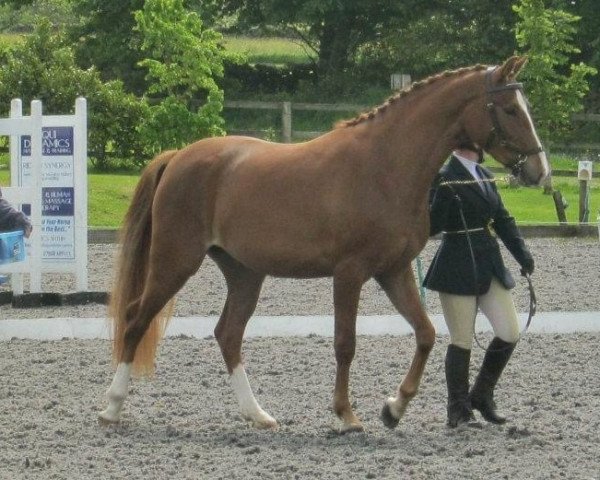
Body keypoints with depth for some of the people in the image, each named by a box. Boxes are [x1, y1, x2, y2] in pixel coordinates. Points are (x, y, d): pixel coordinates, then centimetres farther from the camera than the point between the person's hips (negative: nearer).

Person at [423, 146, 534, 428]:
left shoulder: (485, 177, 12)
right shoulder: (444, 179, -10)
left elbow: (502, 219, 18)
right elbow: (433, 226, -16)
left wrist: (522, 253, 9)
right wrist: (442, 197, -32)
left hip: (490, 266, 7)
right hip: (458, 269, -7)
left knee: (509, 333, 2)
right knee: (462, 341, -1)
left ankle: (482, 395, 21)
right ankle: (458, 411, 11)